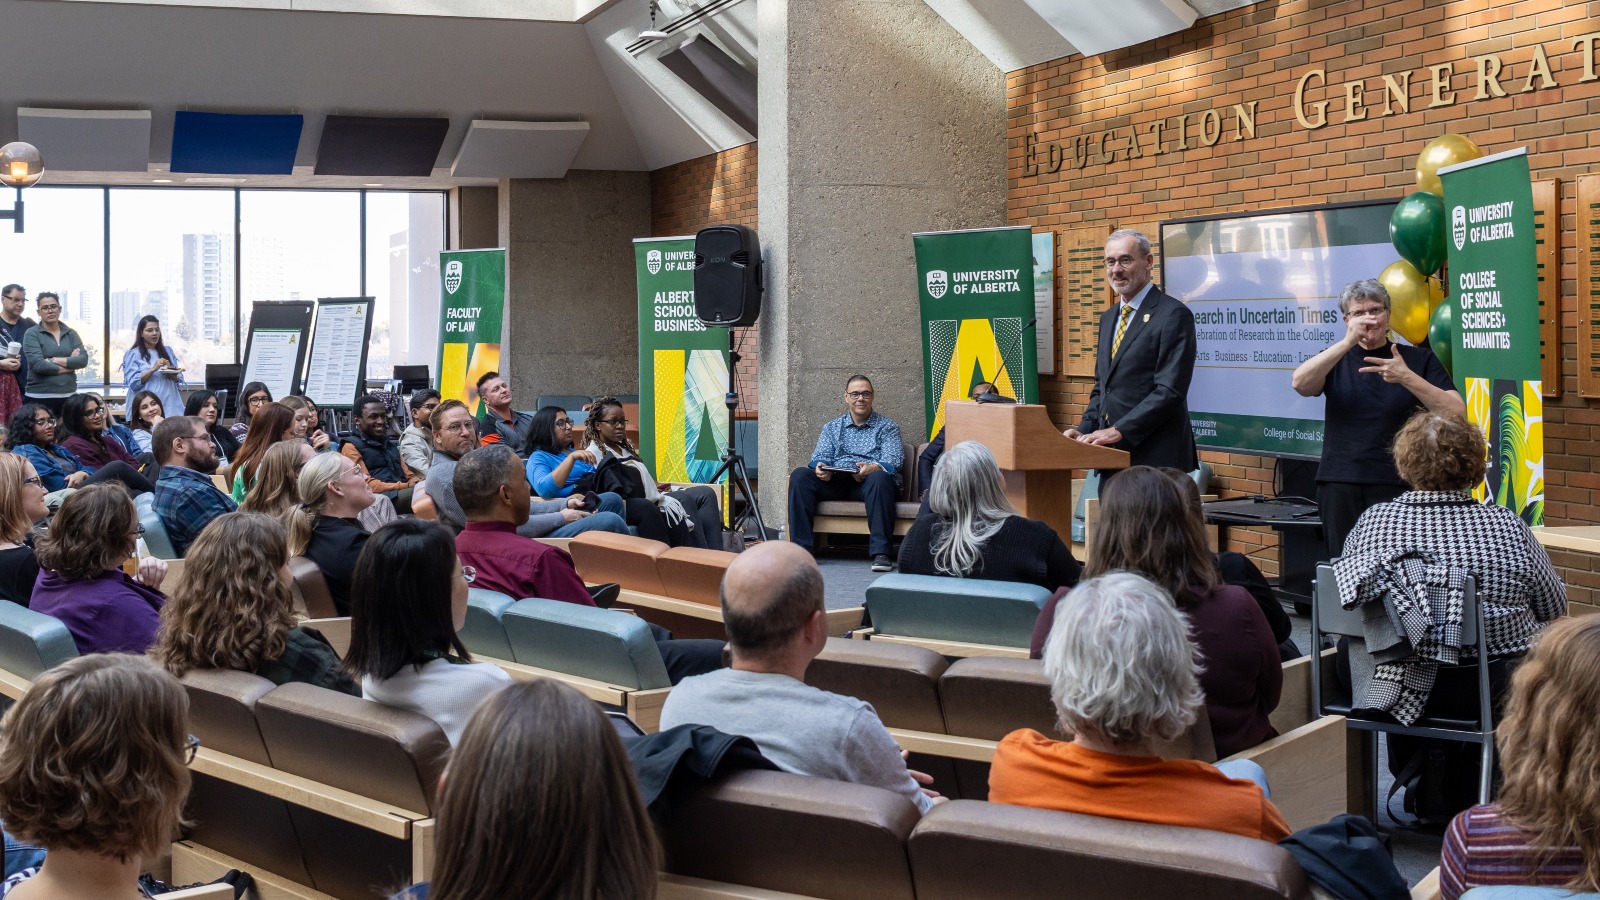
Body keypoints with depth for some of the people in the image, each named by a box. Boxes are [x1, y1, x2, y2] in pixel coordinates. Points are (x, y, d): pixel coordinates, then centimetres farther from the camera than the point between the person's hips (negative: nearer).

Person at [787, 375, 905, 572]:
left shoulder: (887, 427, 14)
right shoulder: (832, 427, 24)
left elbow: (892, 461, -3)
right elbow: (820, 455, 10)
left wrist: (872, 468, -27)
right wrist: (820, 467, -17)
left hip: (868, 482, -3)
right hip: (835, 482, 3)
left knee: (879, 478, -38)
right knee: (799, 475, -22)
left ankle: (880, 552, -42)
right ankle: (801, 547, -27)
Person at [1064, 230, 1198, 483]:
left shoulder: (1174, 315, -8)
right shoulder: (1109, 318, 19)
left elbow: (1170, 391, -16)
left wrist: (1119, 430, -19)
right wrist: (1084, 430, 6)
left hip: (1155, 458, -7)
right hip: (1113, 459, 7)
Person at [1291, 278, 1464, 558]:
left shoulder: (1419, 359, 8)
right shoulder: (1336, 360, 12)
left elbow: (1456, 412, -4)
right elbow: (1300, 383, -9)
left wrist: (1407, 377, -17)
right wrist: (1348, 341, -19)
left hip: (1399, 486, -2)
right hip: (1340, 486, 2)